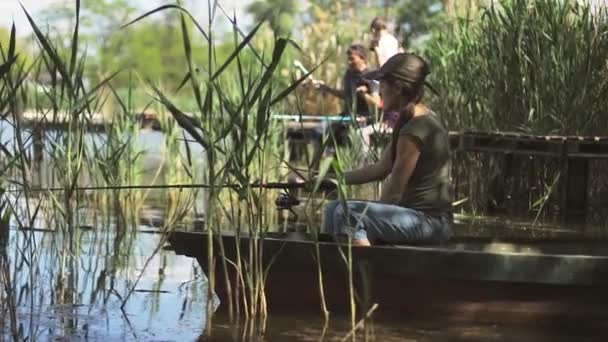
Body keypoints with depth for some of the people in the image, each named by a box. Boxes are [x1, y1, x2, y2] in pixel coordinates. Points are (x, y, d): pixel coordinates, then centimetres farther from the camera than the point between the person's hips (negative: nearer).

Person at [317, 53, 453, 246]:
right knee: (334, 208, 12)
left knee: (345, 212, -25)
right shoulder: (419, 120, 12)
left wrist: (373, 214, 2)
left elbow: (393, 193, -15)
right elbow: (381, 169, 17)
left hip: (430, 221, -10)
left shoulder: (415, 130, -19)